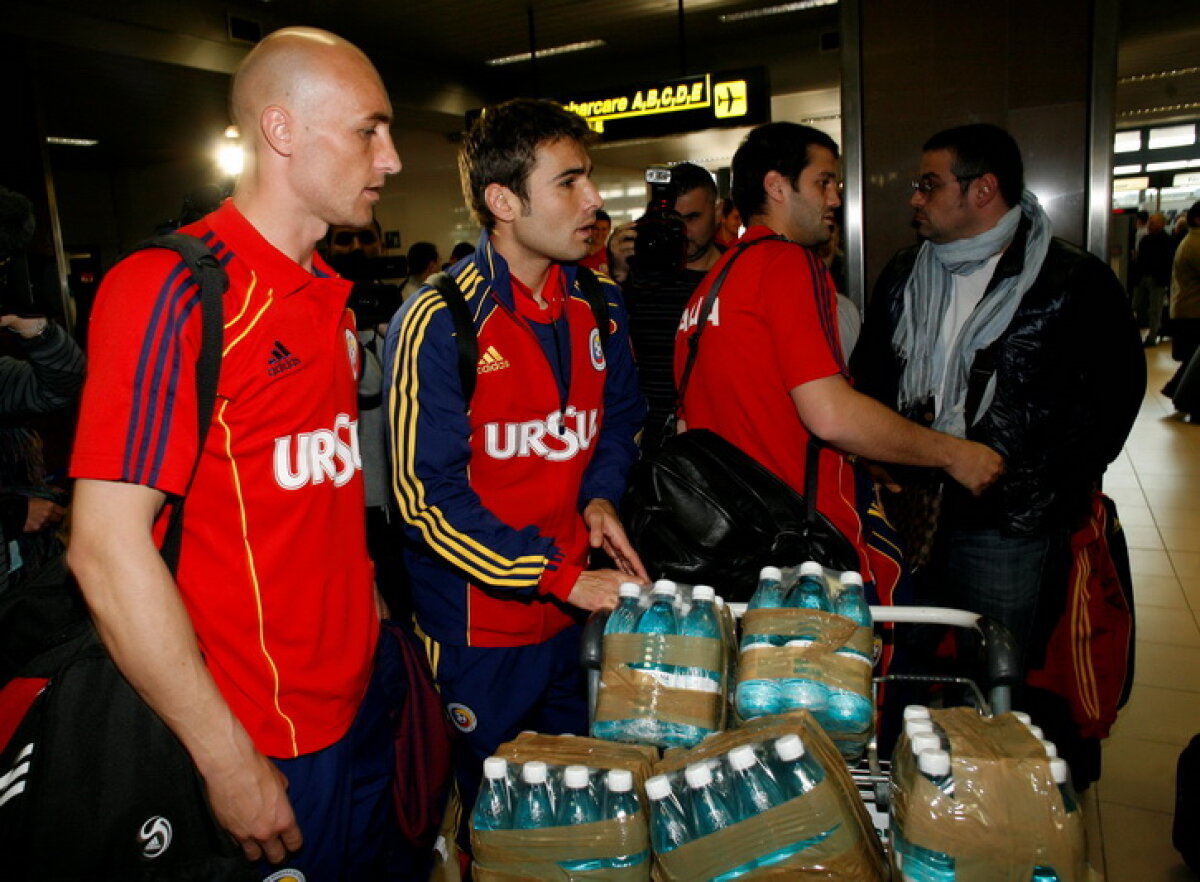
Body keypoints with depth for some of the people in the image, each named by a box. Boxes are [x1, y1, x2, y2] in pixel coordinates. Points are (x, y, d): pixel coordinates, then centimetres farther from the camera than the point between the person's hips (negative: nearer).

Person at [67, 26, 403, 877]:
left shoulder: (329, 296, 7)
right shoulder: (171, 290, -19)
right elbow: (107, 547, -22)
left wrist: (363, 608, 7)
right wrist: (229, 762, -18)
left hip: (361, 691, 8)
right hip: (263, 738, -7)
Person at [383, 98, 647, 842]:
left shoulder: (600, 304, 0)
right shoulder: (438, 323, -19)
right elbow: (429, 496, -19)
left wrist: (601, 495, -5)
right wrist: (562, 577, -20)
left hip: (580, 614, 6)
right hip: (477, 625, -5)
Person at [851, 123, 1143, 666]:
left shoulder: (1076, 284, -4)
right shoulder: (904, 274, 11)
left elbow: (1114, 394, -2)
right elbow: (867, 374, 15)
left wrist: (1054, 493, -7)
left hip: (1005, 525, -4)